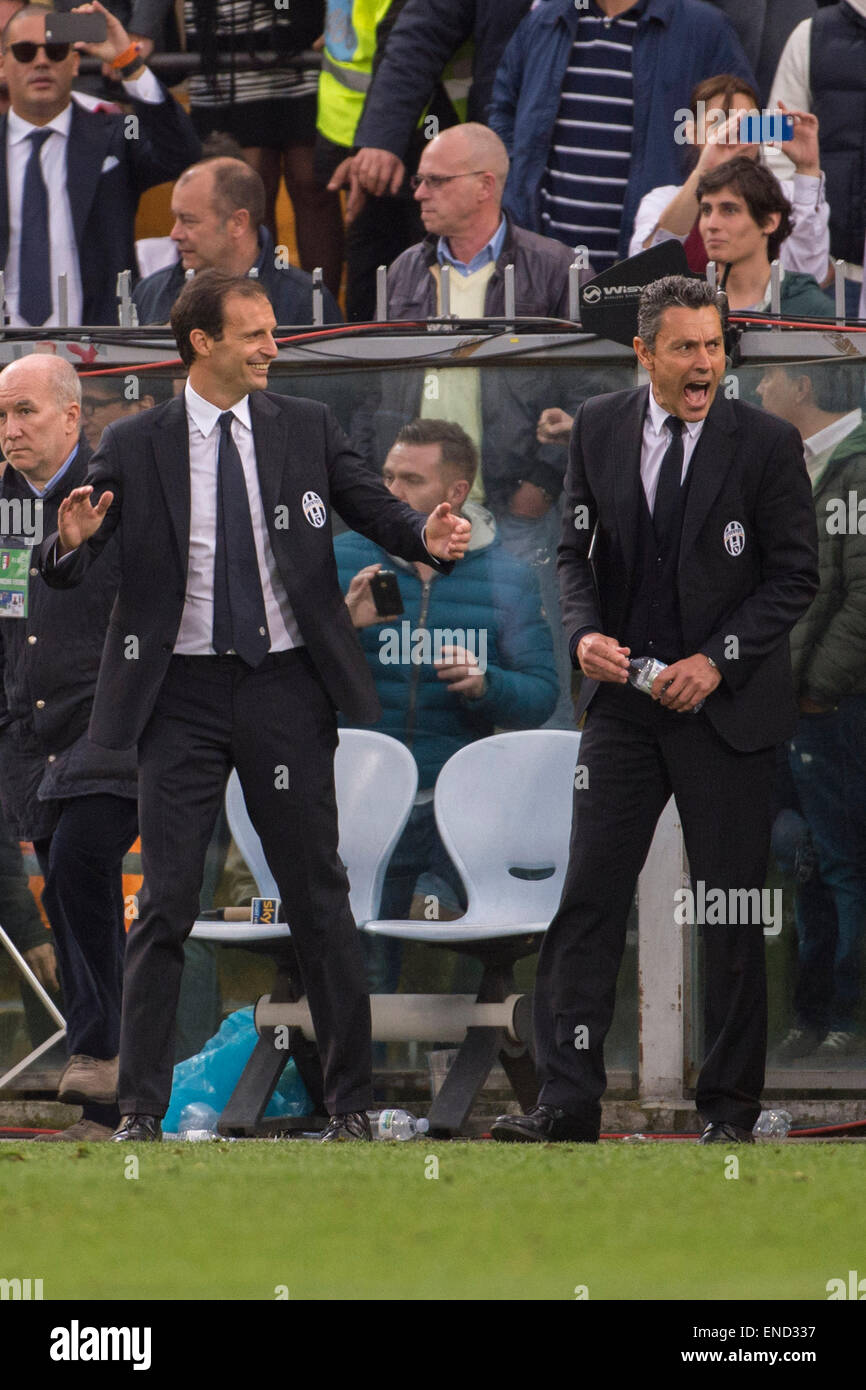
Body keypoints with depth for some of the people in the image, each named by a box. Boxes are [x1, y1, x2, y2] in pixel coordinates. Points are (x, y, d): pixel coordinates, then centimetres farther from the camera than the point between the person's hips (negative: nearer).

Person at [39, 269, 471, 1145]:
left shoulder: (306, 429, 6)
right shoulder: (135, 447, 0)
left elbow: (374, 508, 5)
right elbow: (67, 572, -2)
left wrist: (426, 537, -17)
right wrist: (72, 540, -26)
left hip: (286, 686, 1)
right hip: (184, 692, -1)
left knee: (318, 896, 5)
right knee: (165, 902, -1)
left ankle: (349, 1099, 12)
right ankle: (141, 1107, 4)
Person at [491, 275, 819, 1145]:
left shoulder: (766, 444, -6)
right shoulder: (598, 429, 3)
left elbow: (796, 575, -4)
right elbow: (576, 551, 11)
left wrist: (717, 659, -14)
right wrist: (586, 632, -8)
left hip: (726, 707, -2)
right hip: (624, 698, 2)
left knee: (734, 914, 3)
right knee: (588, 897, -3)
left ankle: (728, 1107, 11)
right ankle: (567, 1101, -2)